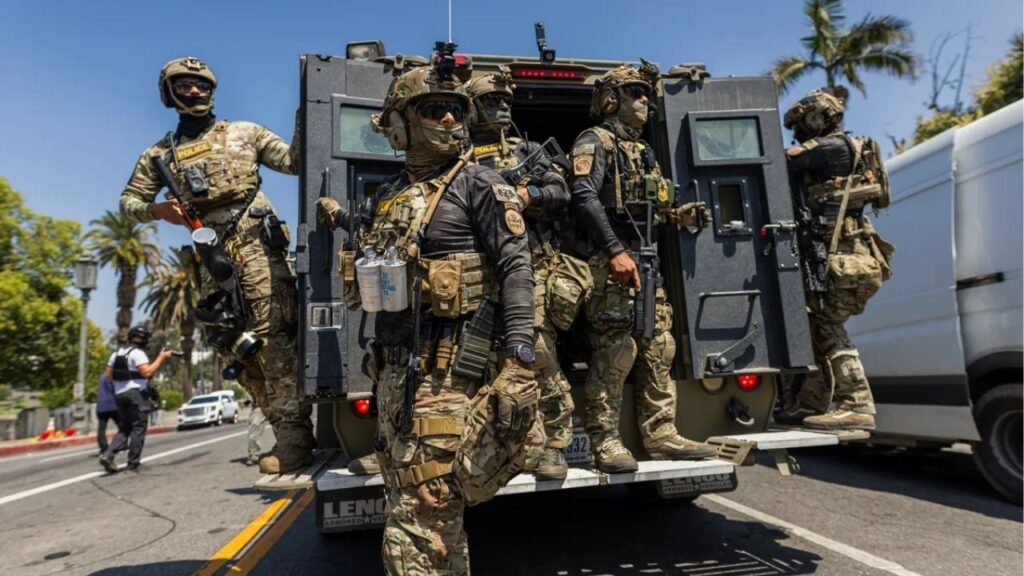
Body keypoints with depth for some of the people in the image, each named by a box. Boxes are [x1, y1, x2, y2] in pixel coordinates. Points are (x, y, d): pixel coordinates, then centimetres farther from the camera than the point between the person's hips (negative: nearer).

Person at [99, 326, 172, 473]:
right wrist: (161, 357, -14)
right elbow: (147, 372, -19)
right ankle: (132, 465, -2)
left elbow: (108, 374, 15)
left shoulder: (117, 353, 15)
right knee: (138, 429, -2)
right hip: (135, 393, -8)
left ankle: (108, 455, -4)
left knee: (124, 428, 16)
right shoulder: (138, 353, -10)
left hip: (119, 394, 8)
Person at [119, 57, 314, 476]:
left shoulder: (243, 133, 14)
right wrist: (157, 210, -2)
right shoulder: (160, 154, 20)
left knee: (273, 336, -16)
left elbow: (293, 162, 9)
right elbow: (129, 202, 20)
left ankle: (294, 437, -17)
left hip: (256, 243, -4)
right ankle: (289, 431, 13)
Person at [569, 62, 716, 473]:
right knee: (614, 351, -9)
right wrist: (615, 251, -25)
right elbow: (585, 198, -17)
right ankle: (605, 442, 1)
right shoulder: (595, 141, -2)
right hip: (610, 262, -9)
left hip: (646, 261, 9)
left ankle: (660, 435, 16)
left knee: (657, 348, 8)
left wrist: (678, 215, 9)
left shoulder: (641, 150, 25)